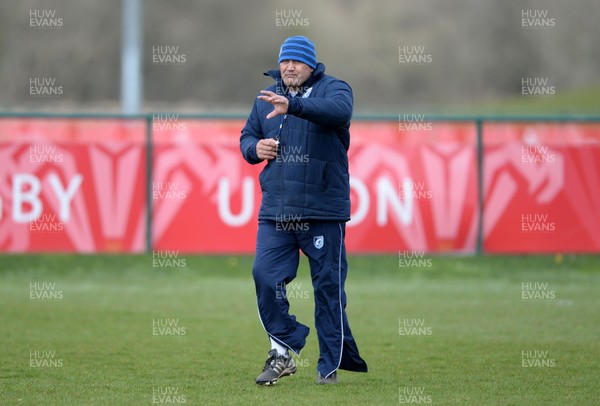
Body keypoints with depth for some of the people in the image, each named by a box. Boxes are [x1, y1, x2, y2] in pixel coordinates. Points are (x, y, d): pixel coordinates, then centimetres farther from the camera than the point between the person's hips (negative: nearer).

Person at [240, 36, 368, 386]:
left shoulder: (333, 89, -2)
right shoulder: (266, 98, 15)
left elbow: (339, 111, -25)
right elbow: (247, 136, 24)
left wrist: (293, 106, -40)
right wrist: (255, 148, -1)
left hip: (323, 210, -4)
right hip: (275, 210, 4)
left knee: (328, 284, 1)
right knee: (265, 275, -8)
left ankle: (331, 364, 10)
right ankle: (284, 352, 5)